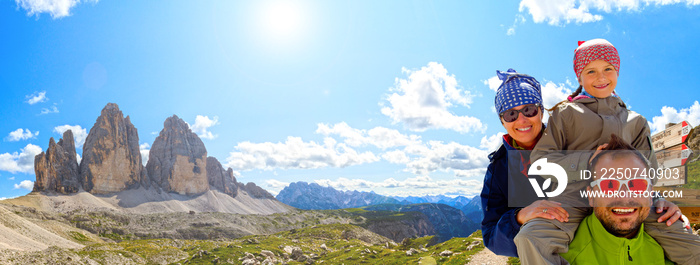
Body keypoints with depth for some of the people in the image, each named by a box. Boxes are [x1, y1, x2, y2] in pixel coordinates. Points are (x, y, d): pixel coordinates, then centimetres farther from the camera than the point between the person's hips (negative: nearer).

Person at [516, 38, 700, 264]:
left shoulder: (635, 121, 26)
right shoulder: (566, 113, 15)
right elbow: (540, 160, 5)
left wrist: (659, 201, 0)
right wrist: (588, 159, -8)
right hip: (574, 193, -3)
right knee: (531, 239, -34)